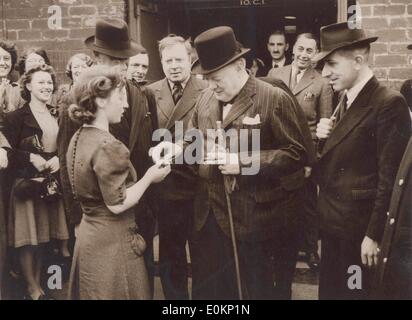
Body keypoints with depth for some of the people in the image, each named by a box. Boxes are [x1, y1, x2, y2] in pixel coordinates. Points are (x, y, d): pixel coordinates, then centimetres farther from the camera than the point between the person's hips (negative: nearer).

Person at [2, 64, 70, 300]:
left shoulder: (58, 116, 12)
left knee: (43, 236, 10)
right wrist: (31, 158, -19)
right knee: (28, 238, -1)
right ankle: (33, 288, 12)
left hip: (52, 183, 5)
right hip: (27, 183, -5)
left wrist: (59, 159, -5)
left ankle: (38, 284, 22)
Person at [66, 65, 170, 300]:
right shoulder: (108, 146, -23)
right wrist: (149, 178, -13)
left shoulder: (79, 138, 4)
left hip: (89, 235, 9)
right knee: (118, 293, 6)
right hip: (112, 242, -9)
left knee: (94, 291, 21)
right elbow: (117, 204, -23)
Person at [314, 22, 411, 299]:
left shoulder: (389, 104, -17)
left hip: (360, 229, -8)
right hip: (333, 224, 8)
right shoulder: (346, 100, 10)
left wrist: (374, 235, -17)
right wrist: (324, 138, -5)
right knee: (329, 292, 18)